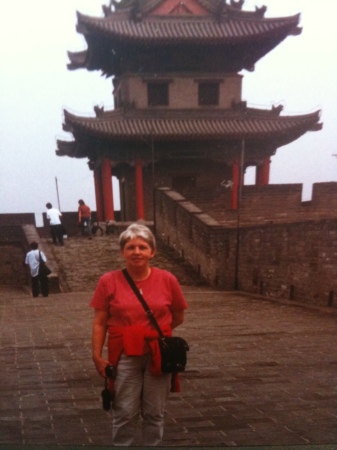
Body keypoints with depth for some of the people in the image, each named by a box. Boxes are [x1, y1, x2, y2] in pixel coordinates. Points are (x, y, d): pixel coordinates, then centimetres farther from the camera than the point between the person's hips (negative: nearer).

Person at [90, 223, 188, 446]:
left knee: (154, 413, 13)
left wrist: (157, 332, 2)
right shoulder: (108, 281, -7)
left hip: (159, 356, 1)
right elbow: (100, 322, -3)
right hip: (124, 356, -1)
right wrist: (97, 355, -8)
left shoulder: (167, 280, -5)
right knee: (125, 414, 6)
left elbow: (178, 317, 8)